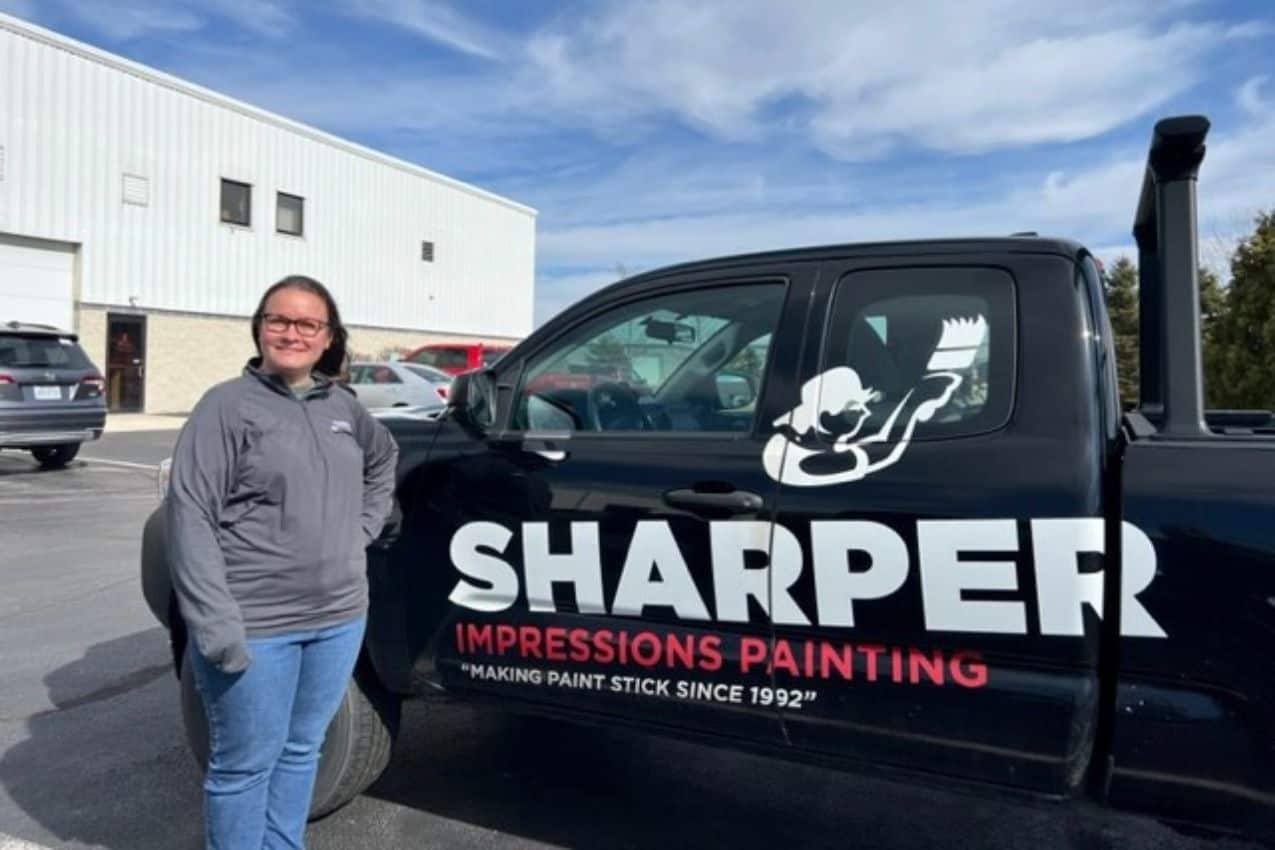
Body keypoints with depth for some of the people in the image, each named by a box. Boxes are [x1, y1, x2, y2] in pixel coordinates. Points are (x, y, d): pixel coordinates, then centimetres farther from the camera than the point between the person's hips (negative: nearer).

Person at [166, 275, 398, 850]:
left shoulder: (343, 407, 9)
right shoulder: (227, 405, -8)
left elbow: (384, 460, 29)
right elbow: (190, 516, -13)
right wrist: (215, 623, -19)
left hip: (338, 619, 6)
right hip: (255, 627, -5)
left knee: (302, 750, 18)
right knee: (246, 765, 7)